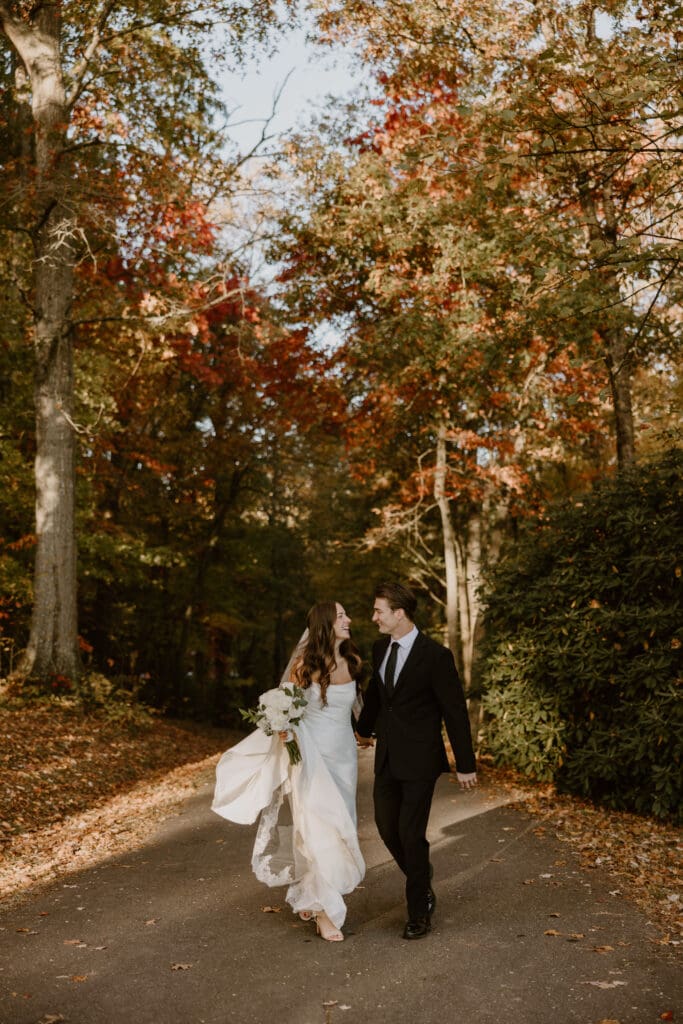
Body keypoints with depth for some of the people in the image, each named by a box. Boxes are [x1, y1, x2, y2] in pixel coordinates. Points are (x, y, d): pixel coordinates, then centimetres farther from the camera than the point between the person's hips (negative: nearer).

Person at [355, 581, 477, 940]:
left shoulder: (435, 655, -16)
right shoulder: (380, 648, 4)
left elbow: (455, 710, -11)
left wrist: (465, 764, -9)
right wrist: (364, 729, 35)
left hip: (419, 758, -6)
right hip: (387, 755, 6)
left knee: (411, 833, -2)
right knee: (387, 826, 10)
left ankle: (418, 913, 16)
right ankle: (421, 881, 37)